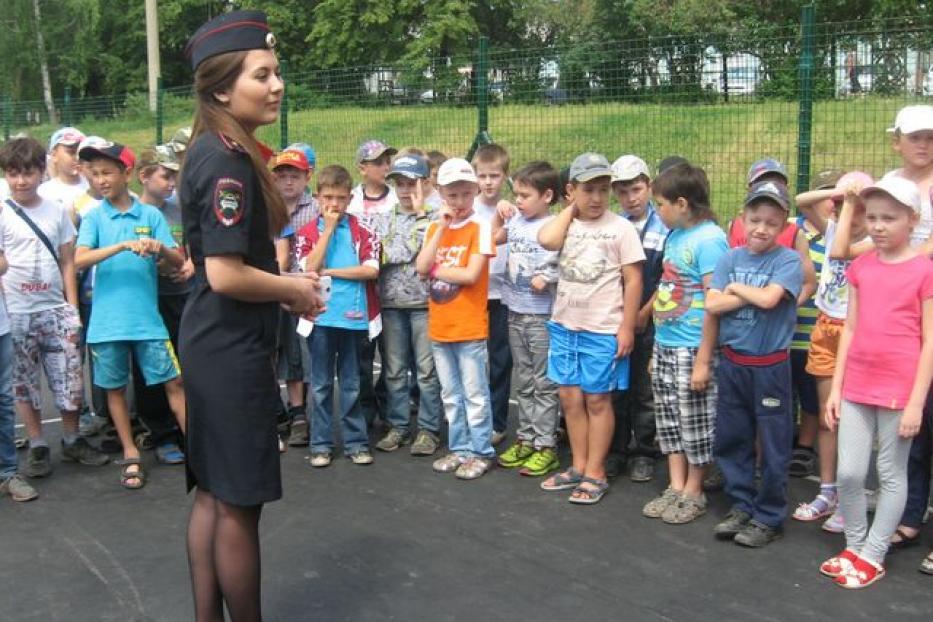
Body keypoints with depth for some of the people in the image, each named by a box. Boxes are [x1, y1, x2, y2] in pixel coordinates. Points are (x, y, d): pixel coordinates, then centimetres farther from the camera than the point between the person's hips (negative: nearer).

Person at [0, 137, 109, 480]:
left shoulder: (56, 210, 6)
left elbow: (67, 262, 9)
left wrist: (72, 309, 4)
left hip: (55, 309, 2)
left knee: (70, 379, 5)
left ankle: (72, 441, 22)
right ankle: (37, 447, 18)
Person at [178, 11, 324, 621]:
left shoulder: (214, 152, 11)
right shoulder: (229, 163, -19)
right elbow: (226, 275, -24)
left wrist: (286, 286, 8)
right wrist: (294, 289, -8)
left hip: (212, 347, 10)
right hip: (233, 353, -10)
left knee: (214, 496, 17)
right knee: (239, 505, 2)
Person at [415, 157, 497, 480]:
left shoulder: (480, 228, -8)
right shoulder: (434, 228, 8)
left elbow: (471, 275, -17)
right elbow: (421, 268, -6)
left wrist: (436, 270, -7)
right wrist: (441, 229, -9)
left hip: (469, 327, -6)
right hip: (438, 326, 6)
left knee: (475, 394, 3)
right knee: (451, 395, 15)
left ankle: (482, 452, 14)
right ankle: (459, 449, 26)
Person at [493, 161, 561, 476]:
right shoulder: (516, 221, 5)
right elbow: (492, 239, 23)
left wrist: (548, 278, -24)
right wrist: (499, 214, 9)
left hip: (543, 315, -7)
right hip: (515, 312, 7)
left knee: (544, 384, 2)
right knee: (523, 382, 15)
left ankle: (546, 447, 10)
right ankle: (526, 439, 25)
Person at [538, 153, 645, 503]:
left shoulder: (620, 228, -5)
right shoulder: (566, 225, 5)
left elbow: (633, 280, -6)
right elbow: (547, 240, -19)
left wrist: (627, 328, -11)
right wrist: (571, 209, -4)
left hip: (603, 330, -4)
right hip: (564, 325, 5)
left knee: (597, 399, 3)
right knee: (570, 398, 10)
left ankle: (595, 473, 14)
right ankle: (578, 467, 24)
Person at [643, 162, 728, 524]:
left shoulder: (708, 239, -14)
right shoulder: (674, 236, 10)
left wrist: (704, 360, -17)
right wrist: (657, 345, 16)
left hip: (692, 348, -8)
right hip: (664, 345, 8)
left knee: (696, 422, 5)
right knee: (669, 419, 14)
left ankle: (693, 492, 19)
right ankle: (675, 487, 26)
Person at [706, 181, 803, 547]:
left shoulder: (788, 261, -7)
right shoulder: (730, 259, 4)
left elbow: (768, 298, -22)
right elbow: (712, 304, -6)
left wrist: (735, 287, -7)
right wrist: (753, 294, -14)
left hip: (770, 367, -4)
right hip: (732, 363, 5)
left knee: (773, 446, 4)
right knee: (731, 440, 13)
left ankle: (769, 518, 17)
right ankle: (741, 507, 28)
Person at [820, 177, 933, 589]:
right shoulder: (861, 267, 7)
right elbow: (850, 329, 9)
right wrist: (835, 387, 6)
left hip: (900, 390, -4)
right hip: (856, 387, 4)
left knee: (892, 474, 8)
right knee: (849, 473, 5)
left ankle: (872, 557, 19)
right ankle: (853, 547, 24)